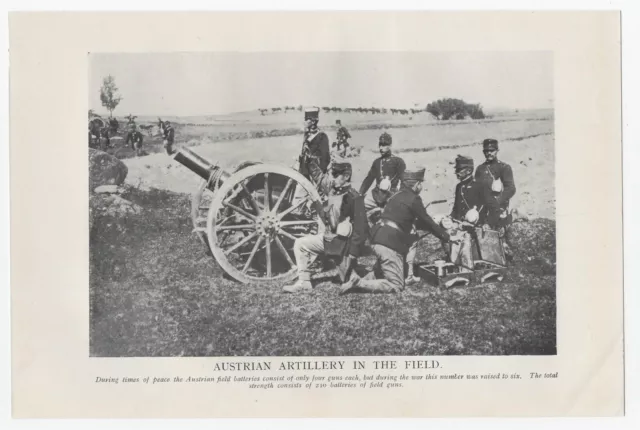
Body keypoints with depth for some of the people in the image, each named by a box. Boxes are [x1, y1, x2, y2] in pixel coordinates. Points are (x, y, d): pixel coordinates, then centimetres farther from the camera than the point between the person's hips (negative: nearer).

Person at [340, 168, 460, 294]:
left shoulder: (398, 195, 21)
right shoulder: (413, 199, -5)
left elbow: (416, 222, 31)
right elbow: (427, 222, 1)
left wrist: (437, 227, 39)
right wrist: (448, 237, 11)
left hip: (377, 237, 9)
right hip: (389, 242, -9)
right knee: (396, 286, -5)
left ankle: (361, 279, 5)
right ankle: (358, 284, -17)